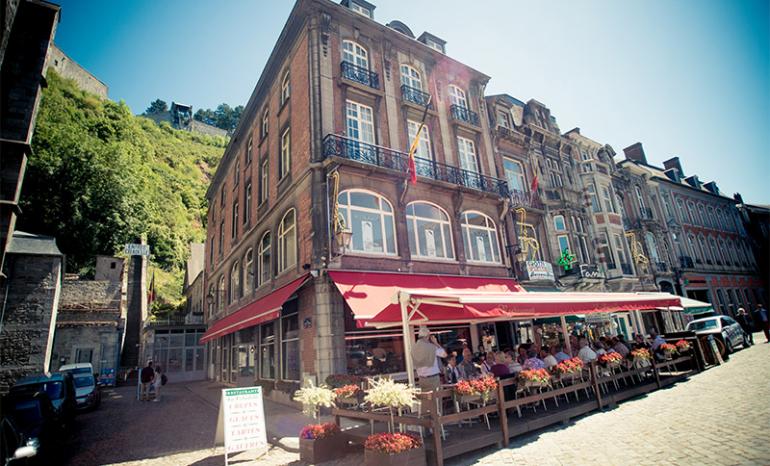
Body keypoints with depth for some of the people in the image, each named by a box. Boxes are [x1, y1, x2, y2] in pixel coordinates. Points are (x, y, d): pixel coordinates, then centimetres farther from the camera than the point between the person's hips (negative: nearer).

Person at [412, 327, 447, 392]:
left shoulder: (414, 349, 2)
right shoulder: (431, 346, -13)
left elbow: (415, 366, 11)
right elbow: (444, 354, 1)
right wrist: (436, 343, 5)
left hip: (422, 379, 5)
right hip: (433, 378, -5)